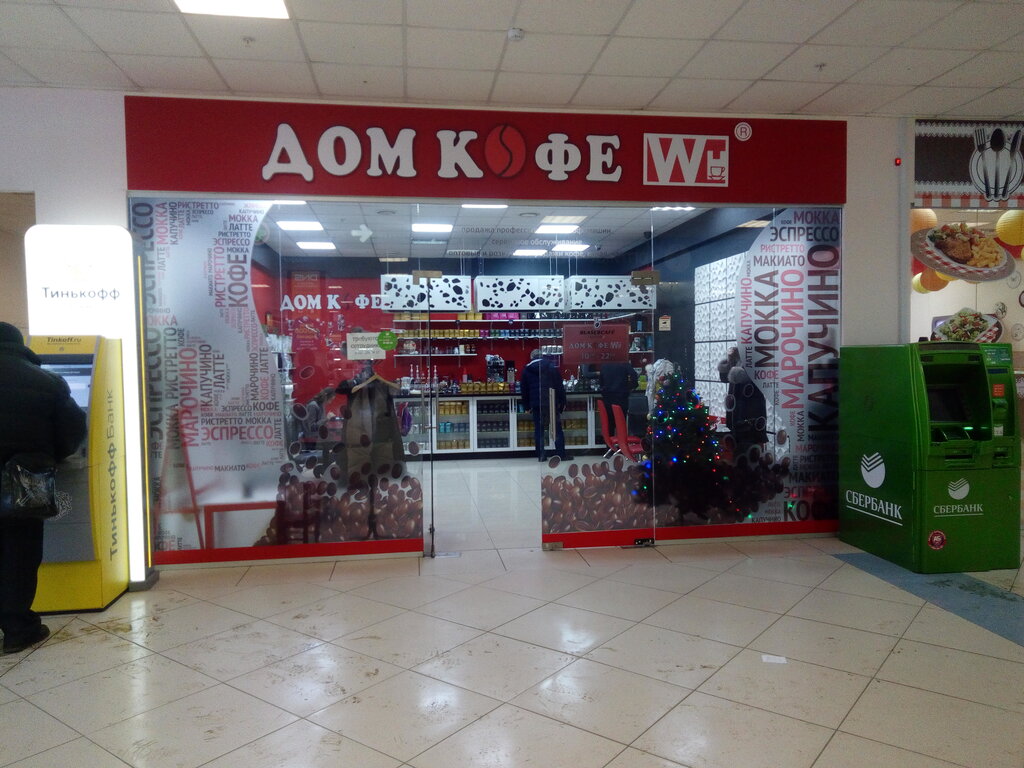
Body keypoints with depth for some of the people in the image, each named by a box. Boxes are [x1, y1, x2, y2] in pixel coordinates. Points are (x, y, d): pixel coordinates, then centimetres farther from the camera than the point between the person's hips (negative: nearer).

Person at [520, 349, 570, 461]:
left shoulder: (527, 369, 6)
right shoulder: (552, 366, 2)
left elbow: (524, 389, 7)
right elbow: (560, 385, 0)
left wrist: (526, 406, 12)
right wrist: (562, 402, 4)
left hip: (536, 404, 1)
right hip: (552, 402, -1)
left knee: (539, 429, 5)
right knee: (557, 428, 6)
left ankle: (541, 455, 3)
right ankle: (561, 453, 6)